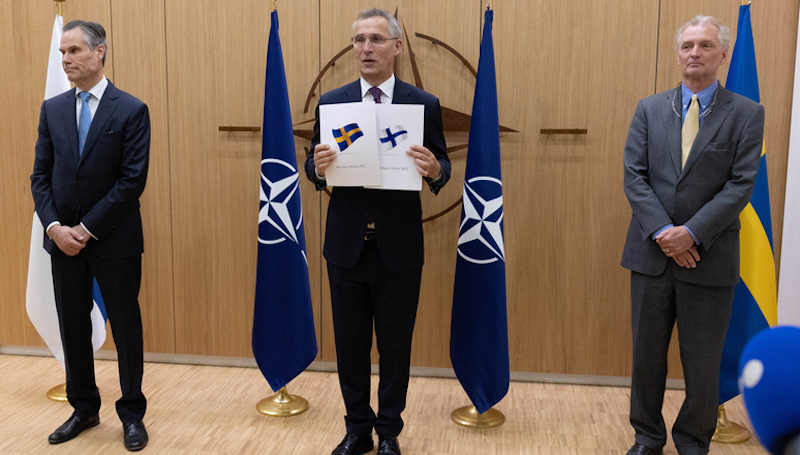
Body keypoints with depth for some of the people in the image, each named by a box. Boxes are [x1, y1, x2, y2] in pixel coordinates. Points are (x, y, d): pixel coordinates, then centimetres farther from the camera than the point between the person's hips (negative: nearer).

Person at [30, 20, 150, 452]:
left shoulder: (131, 110, -7)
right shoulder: (52, 109, 7)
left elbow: (133, 180, -13)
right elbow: (40, 175, 6)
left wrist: (87, 229, -14)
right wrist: (54, 227, -9)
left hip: (114, 239, -4)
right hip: (63, 238, 4)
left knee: (125, 327, 6)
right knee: (73, 326, 13)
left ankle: (132, 414, 21)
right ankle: (83, 408, 30)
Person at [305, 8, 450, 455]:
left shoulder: (425, 104, -2)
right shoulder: (331, 102, 3)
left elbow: (442, 168, 1)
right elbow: (315, 169, 5)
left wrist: (435, 170, -23)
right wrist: (318, 166, -19)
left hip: (399, 247, -1)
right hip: (346, 245, 2)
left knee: (395, 346, 11)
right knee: (350, 344, 13)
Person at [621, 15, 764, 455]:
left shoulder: (746, 113, 0)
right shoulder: (649, 109, 6)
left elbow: (741, 184, -8)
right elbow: (634, 176, -1)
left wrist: (691, 233, -17)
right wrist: (662, 232, -13)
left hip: (708, 257, -2)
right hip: (651, 251, 2)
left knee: (702, 362, 8)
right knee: (647, 353, 12)